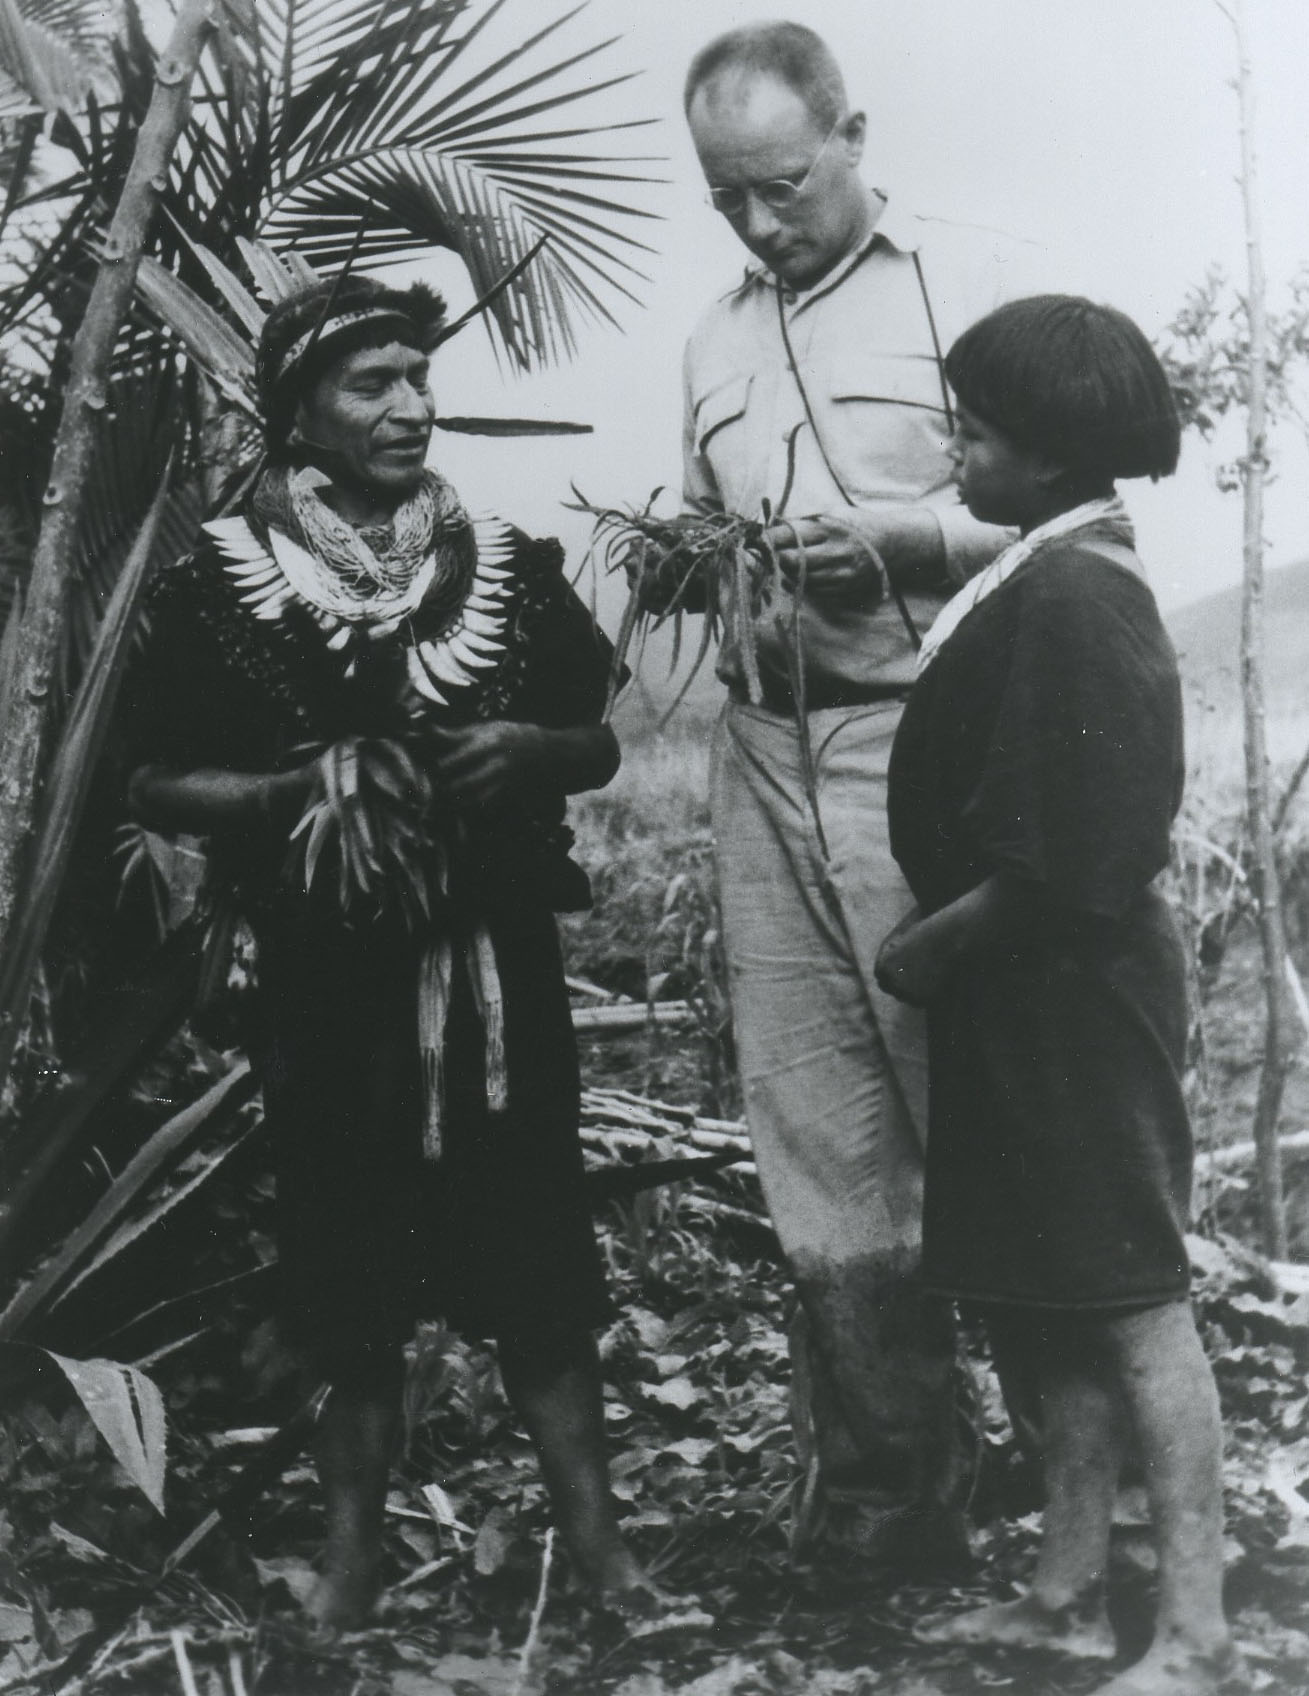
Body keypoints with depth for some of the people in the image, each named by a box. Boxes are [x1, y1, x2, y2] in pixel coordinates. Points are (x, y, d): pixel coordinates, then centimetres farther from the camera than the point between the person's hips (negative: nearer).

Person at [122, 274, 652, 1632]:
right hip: (327, 973, -1)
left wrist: (530, 749, -10)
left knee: (532, 1239, 4)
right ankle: (354, 1545, 21)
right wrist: (302, 788, -15)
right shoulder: (217, 586, -2)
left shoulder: (510, 569, 4)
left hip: (497, 960, 1)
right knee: (351, 1257, 7)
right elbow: (157, 787, 0)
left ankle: (594, 1538, 14)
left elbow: (598, 744, 12)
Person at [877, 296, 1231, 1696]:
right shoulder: (1048, 578, 11)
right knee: (1049, 1304, 15)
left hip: (1071, 994, -10)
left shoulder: (1073, 597, -19)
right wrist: (940, 943, 11)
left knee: (1130, 1302, -1)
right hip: (1022, 998, 10)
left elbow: (1068, 868, -24)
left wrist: (925, 948, -14)